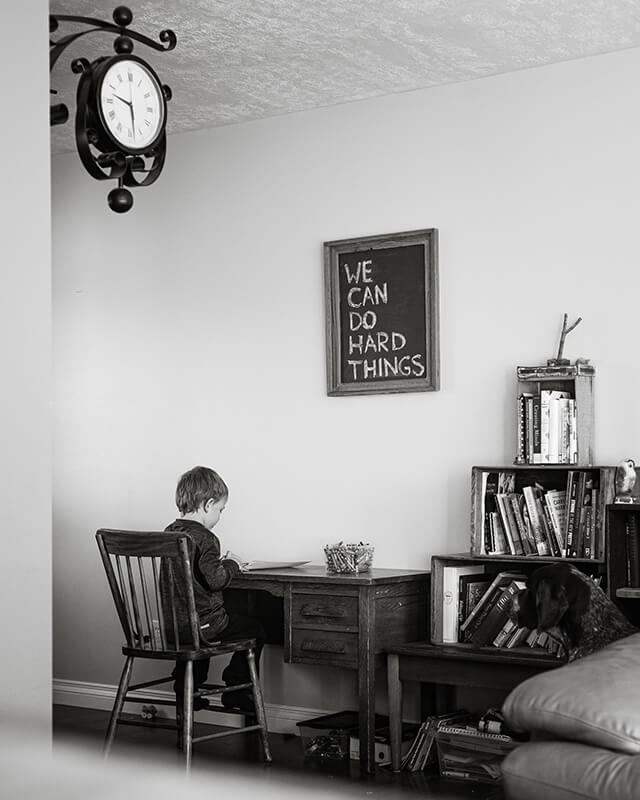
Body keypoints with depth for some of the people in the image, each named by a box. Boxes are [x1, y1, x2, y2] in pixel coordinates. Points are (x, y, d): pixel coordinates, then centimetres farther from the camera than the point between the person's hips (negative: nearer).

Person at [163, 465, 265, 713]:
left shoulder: (169, 533, 6)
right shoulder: (204, 538, -19)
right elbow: (215, 579, -24)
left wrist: (222, 563, 16)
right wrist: (231, 564, -5)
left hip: (171, 623, 8)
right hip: (203, 622, -8)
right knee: (254, 630, 9)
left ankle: (186, 692, 40)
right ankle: (236, 690, 13)